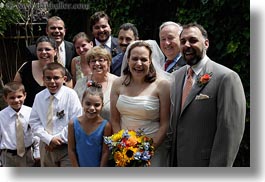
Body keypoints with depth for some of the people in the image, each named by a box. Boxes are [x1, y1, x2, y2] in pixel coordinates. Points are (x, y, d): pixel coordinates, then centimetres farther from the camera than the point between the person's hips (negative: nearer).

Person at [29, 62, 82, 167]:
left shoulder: (70, 95, -13)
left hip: (66, 147, -4)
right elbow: (34, 122, 0)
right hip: (46, 146, 4)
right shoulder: (39, 97, -2)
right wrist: (49, 139, -13)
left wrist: (59, 139, -14)